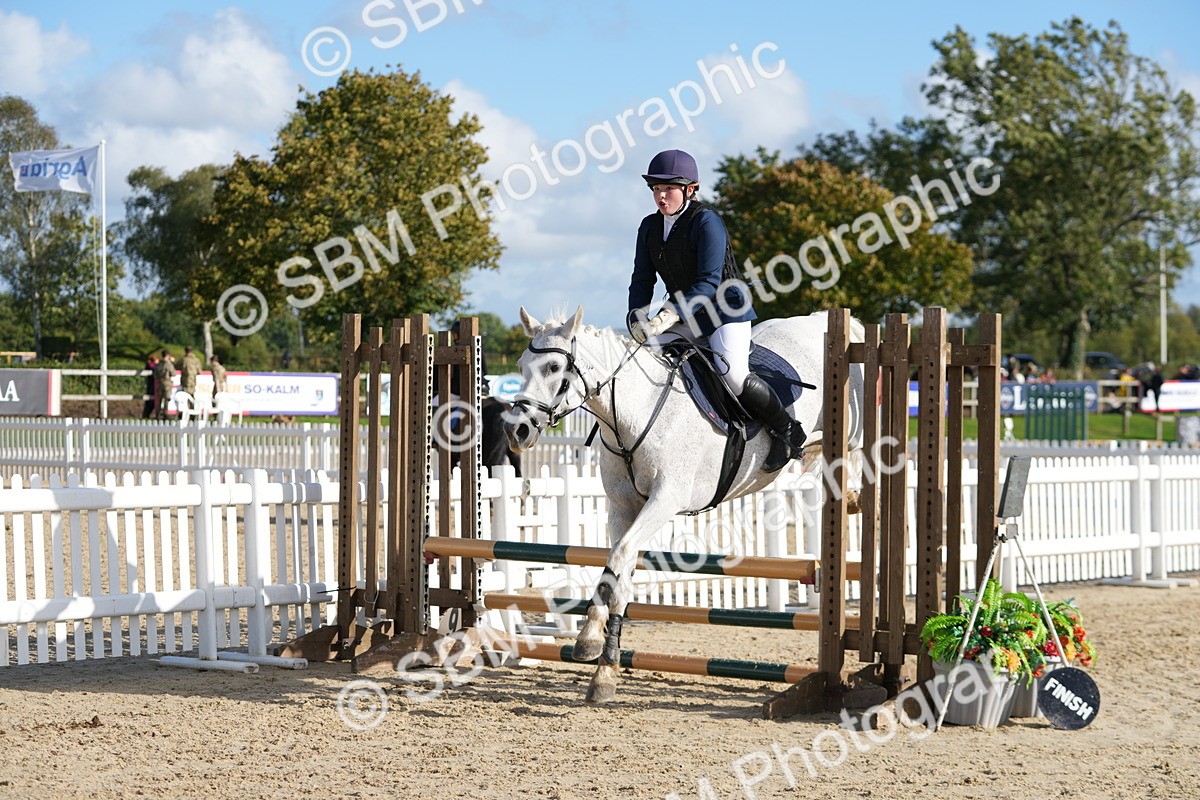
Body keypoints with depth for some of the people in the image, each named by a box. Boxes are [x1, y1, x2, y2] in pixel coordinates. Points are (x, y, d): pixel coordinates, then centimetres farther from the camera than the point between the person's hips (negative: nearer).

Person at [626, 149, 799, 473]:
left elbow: (709, 282, -24)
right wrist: (637, 319, -11)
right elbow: (642, 280, 7)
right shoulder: (650, 227, 4)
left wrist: (670, 314, -34)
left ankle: (784, 429, -5)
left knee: (732, 373, -26)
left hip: (726, 309, -7)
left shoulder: (706, 221, -17)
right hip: (684, 316, 7)